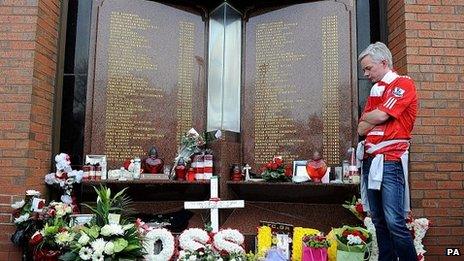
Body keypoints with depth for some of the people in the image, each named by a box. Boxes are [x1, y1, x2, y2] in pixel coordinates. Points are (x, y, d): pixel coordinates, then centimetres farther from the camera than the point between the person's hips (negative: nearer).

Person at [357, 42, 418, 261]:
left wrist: (367, 117, 7)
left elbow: (380, 115, -13)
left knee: (395, 222, -11)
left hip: (390, 160, -7)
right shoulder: (375, 90, 21)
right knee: (378, 221, 9)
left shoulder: (403, 84, -1)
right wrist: (375, 120, -4)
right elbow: (361, 129, 13)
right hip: (370, 159, 8)